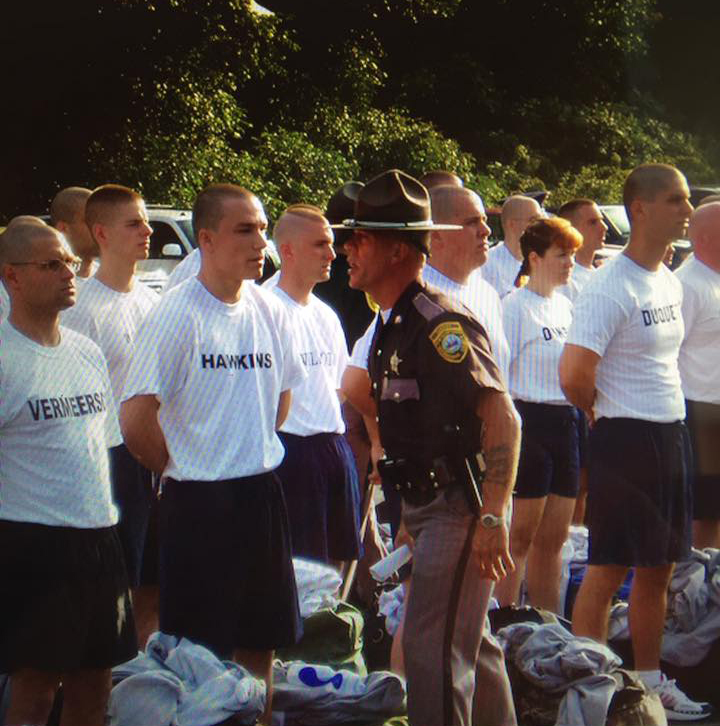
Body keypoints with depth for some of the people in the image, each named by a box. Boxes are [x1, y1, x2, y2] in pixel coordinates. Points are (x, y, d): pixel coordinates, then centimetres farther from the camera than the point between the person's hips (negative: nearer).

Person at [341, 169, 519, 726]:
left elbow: (503, 420, -24)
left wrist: (492, 517, -28)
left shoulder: (439, 324, -18)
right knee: (469, 645, 19)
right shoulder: (393, 329, 13)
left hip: (459, 508, -10)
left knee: (432, 650, -9)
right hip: (429, 506, 10)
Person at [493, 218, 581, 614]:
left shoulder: (565, 305, 14)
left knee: (554, 537, 10)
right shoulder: (515, 305, -8)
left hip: (566, 421, 7)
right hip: (530, 418, -7)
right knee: (522, 535, -2)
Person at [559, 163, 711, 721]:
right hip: (626, 443, -8)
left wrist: (671, 418, 13)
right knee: (609, 571, -3)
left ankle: (650, 680, 26)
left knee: (658, 568, 15)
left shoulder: (671, 283, 10)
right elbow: (574, 374, -23)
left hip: (672, 437, 8)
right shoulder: (612, 287, -16)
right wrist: (608, 415, -6)